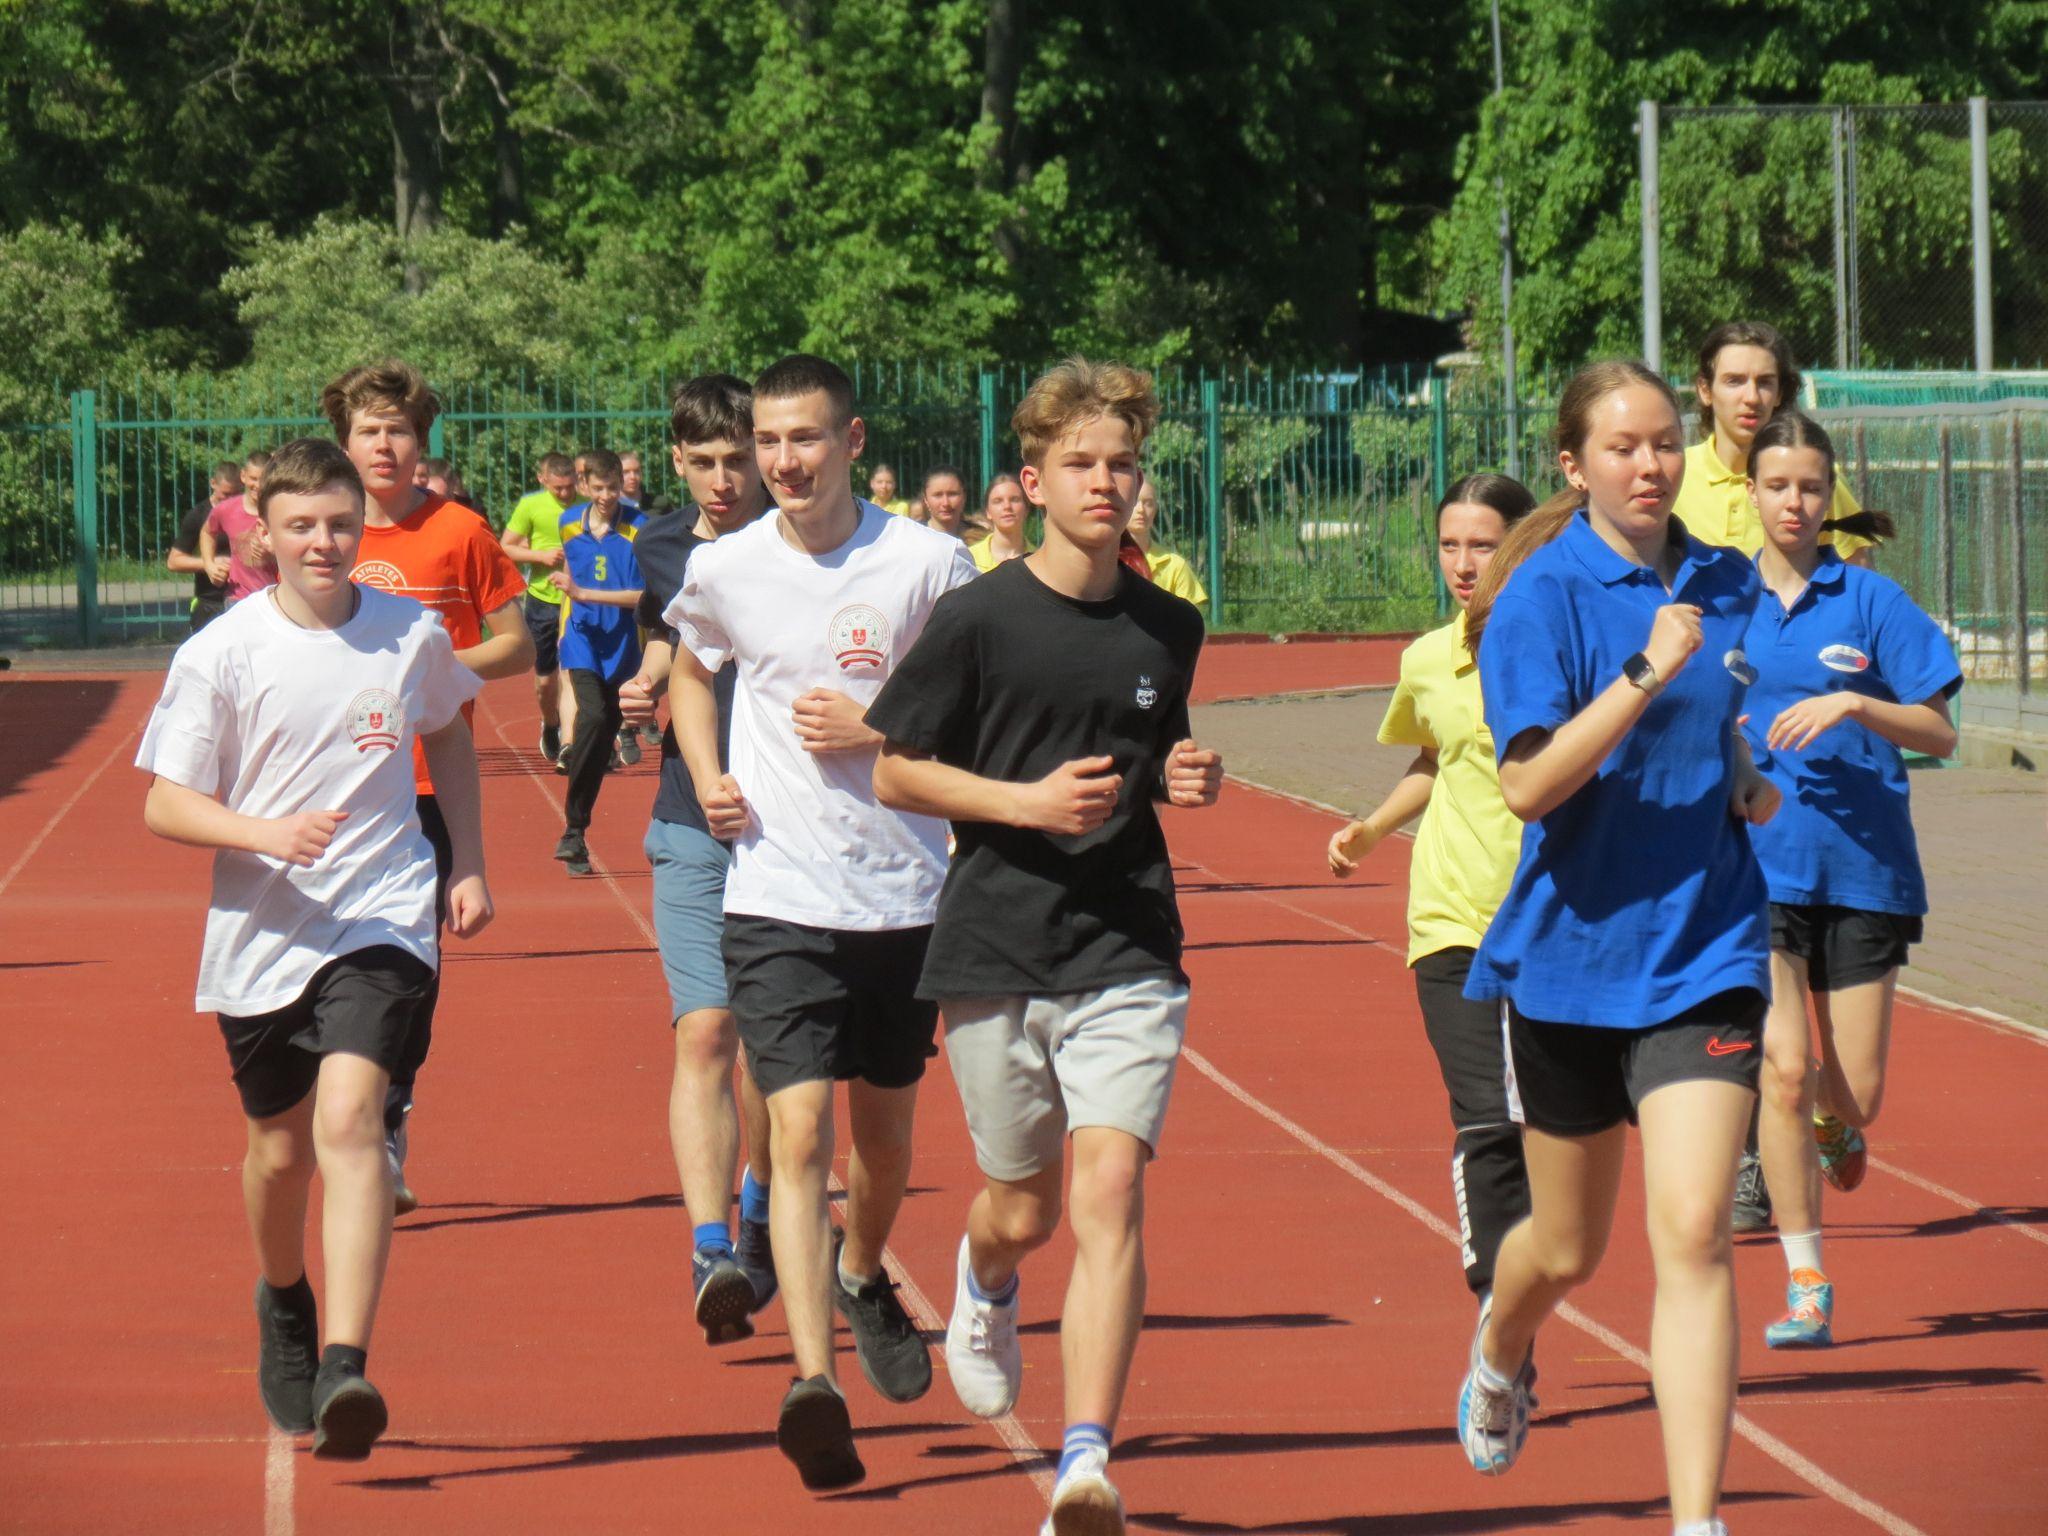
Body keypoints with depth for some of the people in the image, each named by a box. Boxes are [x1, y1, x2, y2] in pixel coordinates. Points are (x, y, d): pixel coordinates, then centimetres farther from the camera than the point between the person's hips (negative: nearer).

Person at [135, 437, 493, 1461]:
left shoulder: (412, 636, 0)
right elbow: (165, 805, -5)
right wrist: (266, 833, -22)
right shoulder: (221, 655, -6)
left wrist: (469, 867, 17)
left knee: (348, 1117, -21)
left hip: (382, 922, -1)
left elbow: (448, 736, 21)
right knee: (279, 1146, 15)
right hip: (262, 931, 1)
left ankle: (346, 1369, -28)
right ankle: (284, 1307, 47)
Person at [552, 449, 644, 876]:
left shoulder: (637, 532, -6)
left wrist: (586, 594, -18)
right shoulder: (570, 527, 6)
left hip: (622, 649, 0)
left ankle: (575, 831, 23)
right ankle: (574, 829, -21)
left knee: (604, 738, 7)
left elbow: (644, 595, -13)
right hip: (583, 642, 0)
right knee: (593, 717, -22)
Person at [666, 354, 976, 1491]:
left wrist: (874, 732, -13)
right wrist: (707, 777, 6)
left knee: (884, 1131, 15)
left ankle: (862, 1275, 47)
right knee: (798, 1130, -15)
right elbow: (691, 672, 22)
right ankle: (813, 1379, -24)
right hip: (778, 895, -1)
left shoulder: (926, 563, -5)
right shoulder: (723, 571, 1)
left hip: (905, 894, 1)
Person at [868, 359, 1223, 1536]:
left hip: (1129, 952, 1)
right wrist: (1029, 800, -14)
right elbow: (895, 775, -1)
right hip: (996, 949, -1)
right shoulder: (980, 619, -5)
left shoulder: (1169, 628, 7)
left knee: (1111, 1190, -16)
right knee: (1026, 1209, 11)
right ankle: (986, 1279, 50)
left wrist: (1185, 780, 1)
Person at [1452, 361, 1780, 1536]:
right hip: (1572, 954, -2)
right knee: (1569, 1249, 14)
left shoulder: (1728, 586, 5)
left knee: (1693, 1231, -14)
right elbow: (1529, 784, -22)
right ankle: (1502, 1354, 50)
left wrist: (1751, 783, 4)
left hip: (1704, 953, 2)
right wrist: (1646, 673, -30)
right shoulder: (1543, 595, -11)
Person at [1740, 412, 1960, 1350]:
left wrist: (1853, 706, -17)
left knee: (1855, 1091, 3)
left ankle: (1835, 1128, 42)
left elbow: (1939, 733, -3)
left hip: (1862, 866, 0)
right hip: (1754, 863, 0)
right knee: (1784, 1070, -15)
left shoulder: (1868, 600, 0)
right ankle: (1805, 1290, -7)